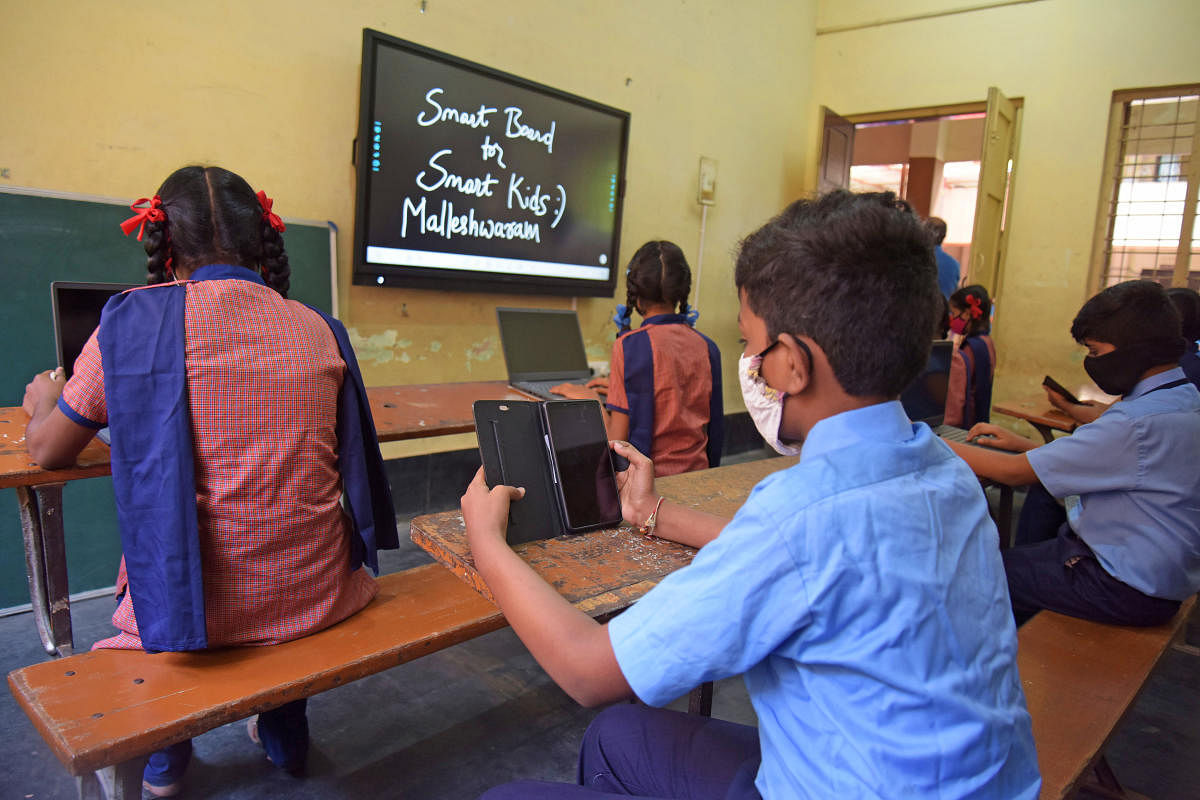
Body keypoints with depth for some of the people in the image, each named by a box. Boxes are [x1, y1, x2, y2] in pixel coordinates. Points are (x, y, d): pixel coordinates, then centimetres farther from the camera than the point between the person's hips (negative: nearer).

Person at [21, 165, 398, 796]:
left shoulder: (135, 321, -9)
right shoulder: (318, 329, 0)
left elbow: (48, 451, 4)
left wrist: (42, 402, 27)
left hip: (192, 603, -2)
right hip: (315, 596, 3)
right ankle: (284, 734, 53)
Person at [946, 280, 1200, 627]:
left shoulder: (1140, 422, -29)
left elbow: (1015, 472, -24)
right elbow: (1092, 464, 13)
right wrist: (1023, 444, 11)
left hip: (1133, 589, -10)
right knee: (1045, 488, 23)